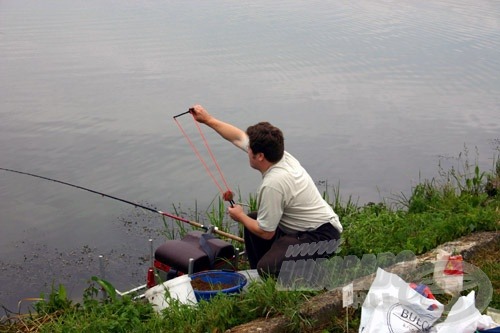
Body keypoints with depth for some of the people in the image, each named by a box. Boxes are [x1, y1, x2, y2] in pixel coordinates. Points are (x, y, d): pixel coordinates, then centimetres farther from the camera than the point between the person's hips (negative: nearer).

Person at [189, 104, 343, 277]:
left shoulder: (273, 184, -28)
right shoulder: (281, 155, -2)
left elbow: (265, 233, -18)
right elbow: (238, 137, 13)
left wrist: (240, 216, 0)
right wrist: (208, 119, 20)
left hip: (321, 236, -10)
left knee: (268, 268, -26)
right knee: (252, 220, 17)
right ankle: (259, 275, 28)